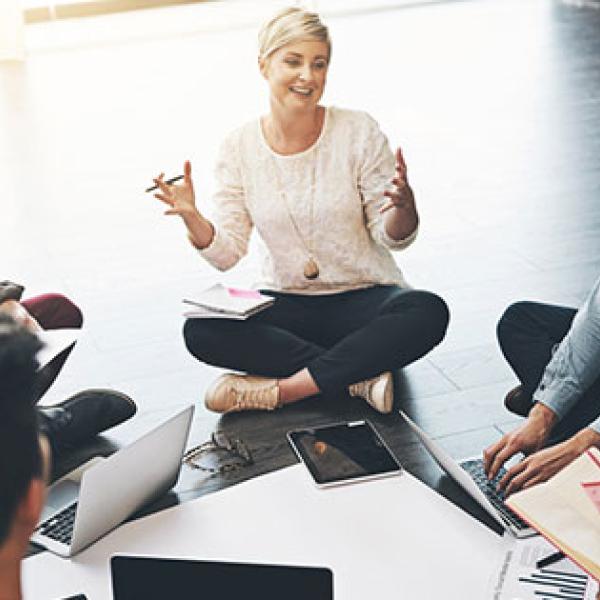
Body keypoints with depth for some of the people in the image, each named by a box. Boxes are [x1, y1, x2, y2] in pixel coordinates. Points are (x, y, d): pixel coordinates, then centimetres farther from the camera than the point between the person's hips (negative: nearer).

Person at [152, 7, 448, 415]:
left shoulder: (358, 132, -8)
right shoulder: (239, 148, -3)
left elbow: (394, 237, -5)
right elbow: (226, 254, -3)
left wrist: (403, 205, -27)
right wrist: (191, 217, -23)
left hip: (363, 296, -1)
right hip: (286, 303, 2)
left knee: (428, 312, -33)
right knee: (200, 331, -26)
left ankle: (282, 389, -26)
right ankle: (358, 376, -22)